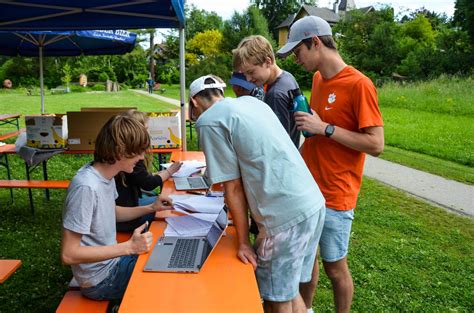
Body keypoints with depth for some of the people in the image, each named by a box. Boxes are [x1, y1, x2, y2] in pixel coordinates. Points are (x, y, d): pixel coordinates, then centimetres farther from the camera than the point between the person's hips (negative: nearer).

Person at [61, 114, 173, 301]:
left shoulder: (106, 174, -3)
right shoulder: (86, 187, -30)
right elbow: (68, 254, -28)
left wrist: (150, 208, 3)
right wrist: (129, 247, -28)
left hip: (111, 259, 8)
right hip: (101, 279, -8)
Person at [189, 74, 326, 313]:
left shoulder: (208, 122, -5)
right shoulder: (251, 101, 17)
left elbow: (233, 188, -5)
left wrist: (243, 242, 4)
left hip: (286, 216, -8)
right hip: (314, 203, 8)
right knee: (289, 292, 22)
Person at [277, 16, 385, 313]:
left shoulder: (359, 84, -16)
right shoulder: (318, 78, 8)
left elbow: (376, 144, -19)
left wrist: (325, 128, -22)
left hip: (334, 196, -7)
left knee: (335, 267, 8)